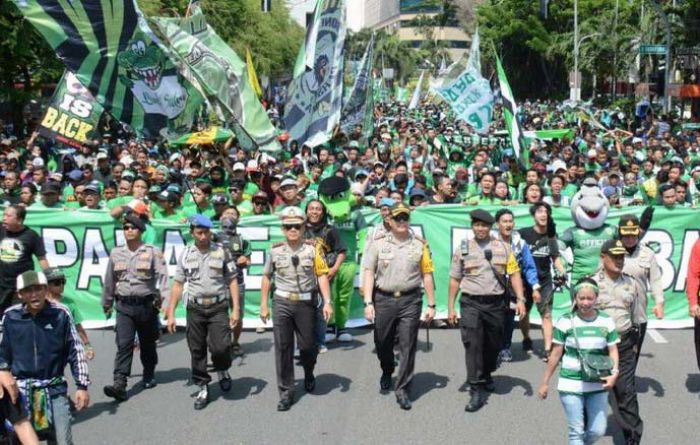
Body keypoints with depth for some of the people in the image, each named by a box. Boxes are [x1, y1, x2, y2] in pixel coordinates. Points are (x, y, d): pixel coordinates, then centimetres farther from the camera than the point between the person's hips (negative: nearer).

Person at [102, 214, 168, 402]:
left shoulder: (152, 252, -3)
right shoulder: (116, 253, 7)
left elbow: (162, 275, -13)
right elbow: (109, 281, 15)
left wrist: (163, 297, -27)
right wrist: (106, 304, 20)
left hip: (147, 305, -1)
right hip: (124, 306, 1)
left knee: (148, 344, 12)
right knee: (124, 344, -9)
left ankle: (149, 375, 33)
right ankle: (119, 384, -16)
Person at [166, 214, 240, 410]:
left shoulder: (222, 252, 0)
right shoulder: (186, 255, 5)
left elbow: (232, 281, 1)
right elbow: (178, 285, 7)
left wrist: (236, 309, -6)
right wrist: (171, 313, 3)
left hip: (218, 308, -2)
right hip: (195, 309, 2)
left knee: (220, 347, -13)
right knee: (197, 351, 6)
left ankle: (223, 370, 20)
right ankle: (203, 388, 20)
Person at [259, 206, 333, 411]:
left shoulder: (312, 248, -4)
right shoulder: (275, 250, 1)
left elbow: (322, 276, -4)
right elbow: (267, 277, 10)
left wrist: (327, 302, -12)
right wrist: (264, 305, 8)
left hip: (306, 302, -1)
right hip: (282, 303, 1)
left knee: (307, 345, 8)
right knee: (282, 348, 0)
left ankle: (308, 374, 41)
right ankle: (286, 392, 9)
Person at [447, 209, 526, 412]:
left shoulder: (503, 248, 5)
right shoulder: (463, 249, 3)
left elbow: (514, 274, 2)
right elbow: (455, 280, 5)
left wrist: (520, 299, -8)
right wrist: (451, 307, 2)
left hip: (496, 304, 2)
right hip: (471, 304, -2)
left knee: (493, 344, 14)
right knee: (473, 345, -10)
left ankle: (486, 375, 41)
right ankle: (476, 392, -8)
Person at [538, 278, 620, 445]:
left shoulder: (606, 321, -1)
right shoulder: (566, 321, -7)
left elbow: (613, 351, 4)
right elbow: (556, 355, -1)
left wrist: (614, 373, -14)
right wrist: (545, 382, 3)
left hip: (598, 385, 2)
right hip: (571, 385, -2)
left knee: (597, 431, 4)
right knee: (576, 431, 2)